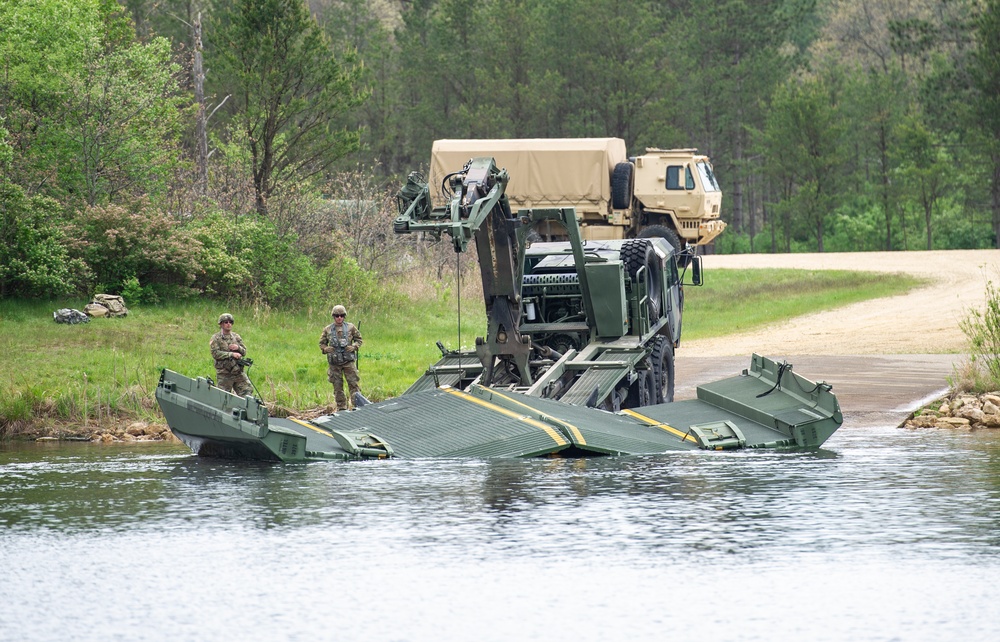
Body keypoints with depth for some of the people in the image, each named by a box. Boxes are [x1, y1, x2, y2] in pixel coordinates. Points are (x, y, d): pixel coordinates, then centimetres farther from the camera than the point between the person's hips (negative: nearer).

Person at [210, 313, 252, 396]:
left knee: (246, 393, -3)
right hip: (224, 374, -4)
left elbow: (244, 352, 13)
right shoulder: (216, 338, -2)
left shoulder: (236, 337, 12)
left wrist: (238, 347, -10)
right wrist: (232, 354, -20)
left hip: (238, 372, 4)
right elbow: (215, 354, -15)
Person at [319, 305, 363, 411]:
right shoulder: (328, 330, 5)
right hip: (334, 363, 1)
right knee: (338, 387, 5)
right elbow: (322, 343, 13)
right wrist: (326, 349, -7)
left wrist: (354, 347, -7)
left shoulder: (351, 327, 4)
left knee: (354, 384, -6)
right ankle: (341, 408, 13)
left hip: (349, 361, -1)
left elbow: (359, 339, 12)